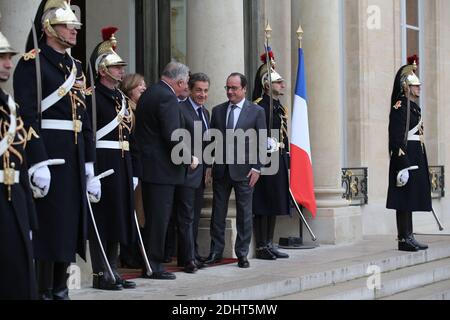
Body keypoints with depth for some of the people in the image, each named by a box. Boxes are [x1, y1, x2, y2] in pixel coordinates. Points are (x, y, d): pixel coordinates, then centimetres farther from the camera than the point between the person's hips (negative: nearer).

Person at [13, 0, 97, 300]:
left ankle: (61, 289, 18)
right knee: (48, 225, -4)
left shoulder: (76, 66, 17)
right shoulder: (31, 63, -7)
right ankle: (44, 292, 4)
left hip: (75, 157, 7)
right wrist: (38, 163, -22)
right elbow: (27, 117, -15)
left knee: (69, 224, 9)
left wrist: (90, 166, 13)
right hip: (47, 153, -7)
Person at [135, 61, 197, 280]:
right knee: (159, 218, -4)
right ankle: (154, 266, 1)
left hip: (147, 165, 10)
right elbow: (173, 136, -22)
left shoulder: (148, 95, 15)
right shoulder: (167, 98, -16)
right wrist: (189, 157, -10)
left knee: (153, 217, 15)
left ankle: (150, 263, 20)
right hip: (162, 168, -10)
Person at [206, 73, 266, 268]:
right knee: (218, 213, 6)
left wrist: (256, 168, -9)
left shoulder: (256, 111, 0)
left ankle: (242, 254, 11)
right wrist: (209, 165, 3)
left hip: (244, 170, -3)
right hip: (221, 169, 3)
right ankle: (216, 252, 15)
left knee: (244, 214, 3)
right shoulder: (218, 111, 9)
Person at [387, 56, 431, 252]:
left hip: (416, 158, 10)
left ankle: (408, 237, 15)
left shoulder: (413, 106, 17)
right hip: (406, 158, -10)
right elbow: (396, 138, -19)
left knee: (410, 200, 11)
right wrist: (403, 162, -23)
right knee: (404, 200, -6)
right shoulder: (400, 107, -13)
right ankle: (404, 239, -3)